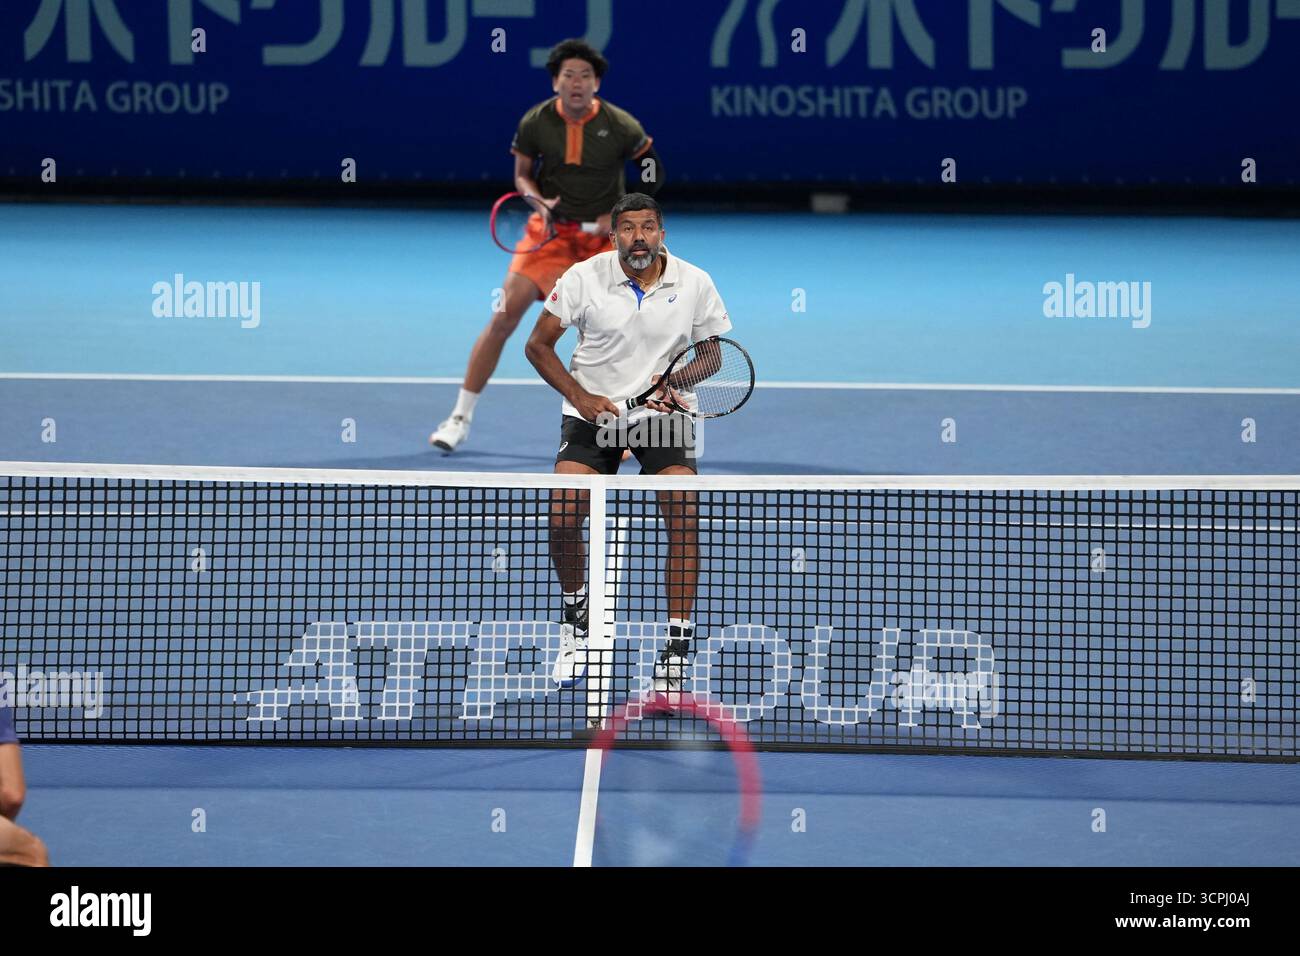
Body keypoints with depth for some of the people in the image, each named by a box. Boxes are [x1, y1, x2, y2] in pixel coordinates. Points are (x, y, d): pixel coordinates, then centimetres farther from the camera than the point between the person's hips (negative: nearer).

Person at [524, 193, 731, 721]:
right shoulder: (584, 278, -9)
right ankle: (576, 615, 16)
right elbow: (538, 345, -1)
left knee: (685, 518, -18)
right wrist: (580, 396, -13)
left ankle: (676, 652, -10)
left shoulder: (694, 282, -6)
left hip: (664, 415, 0)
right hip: (593, 413, 0)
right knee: (563, 518, -15)